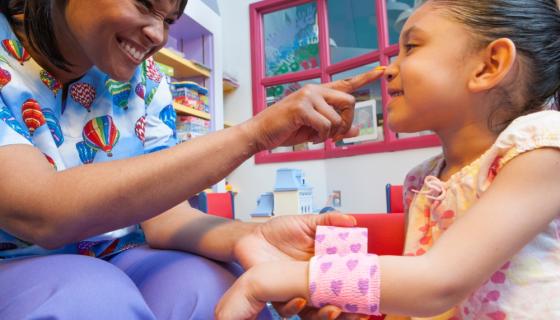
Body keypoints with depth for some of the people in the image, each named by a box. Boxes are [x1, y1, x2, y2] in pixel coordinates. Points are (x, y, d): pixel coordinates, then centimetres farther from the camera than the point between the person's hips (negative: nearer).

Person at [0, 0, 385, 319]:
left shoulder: (145, 78, -4)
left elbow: (159, 211, -10)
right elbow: (42, 215, -32)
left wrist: (246, 237, -33)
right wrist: (255, 133, -34)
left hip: (117, 262, 2)